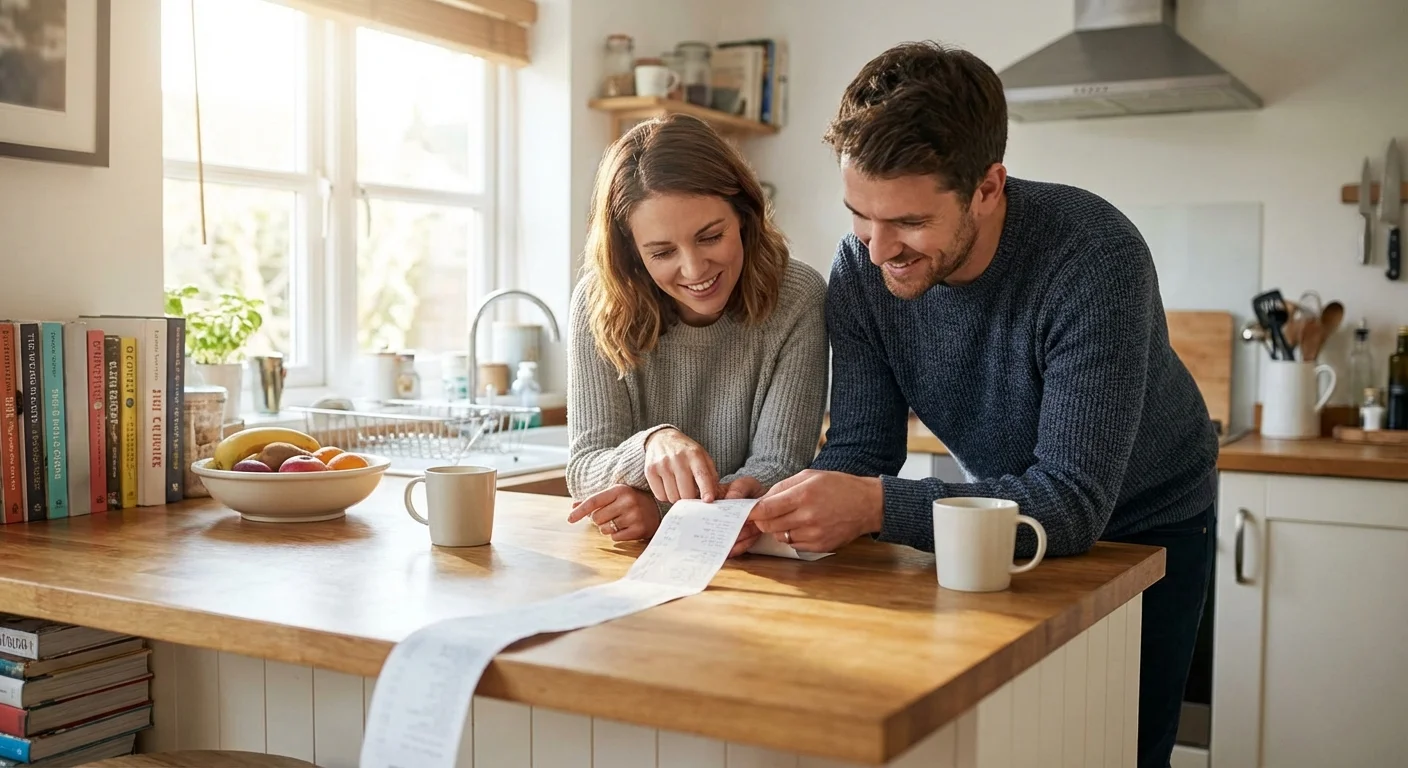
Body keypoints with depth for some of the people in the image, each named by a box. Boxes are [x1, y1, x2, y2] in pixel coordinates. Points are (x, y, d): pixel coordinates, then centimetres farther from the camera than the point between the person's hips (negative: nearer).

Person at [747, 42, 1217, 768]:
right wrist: (766, 504, -38)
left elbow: (1072, 502, -38)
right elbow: (860, 452, -16)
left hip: (1143, 523, -3)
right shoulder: (861, 269, -20)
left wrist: (875, 505, -49)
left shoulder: (1094, 256, -36)